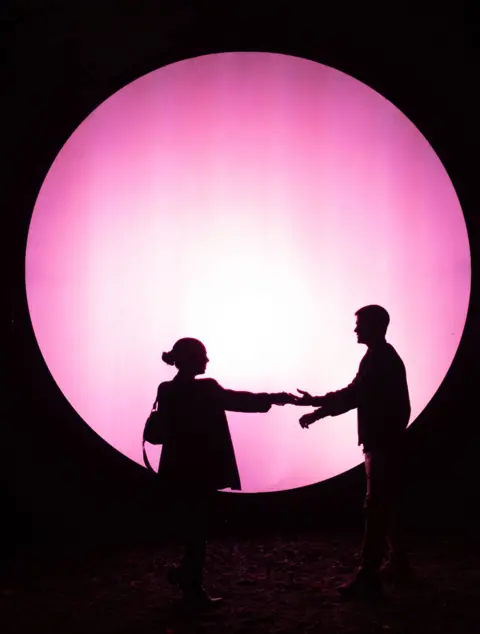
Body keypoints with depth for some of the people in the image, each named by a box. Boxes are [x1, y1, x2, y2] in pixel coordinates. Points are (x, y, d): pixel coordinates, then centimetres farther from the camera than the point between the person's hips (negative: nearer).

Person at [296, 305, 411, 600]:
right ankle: (398, 562, 27)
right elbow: (355, 395, 14)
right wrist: (318, 408, 7)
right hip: (384, 443, 10)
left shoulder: (380, 358, -15)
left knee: (376, 508, -11)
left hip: (384, 444, -10)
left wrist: (316, 404, -15)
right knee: (384, 506, 17)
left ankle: (368, 578, -11)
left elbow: (352, 395, -21)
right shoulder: (382, 357, 16)